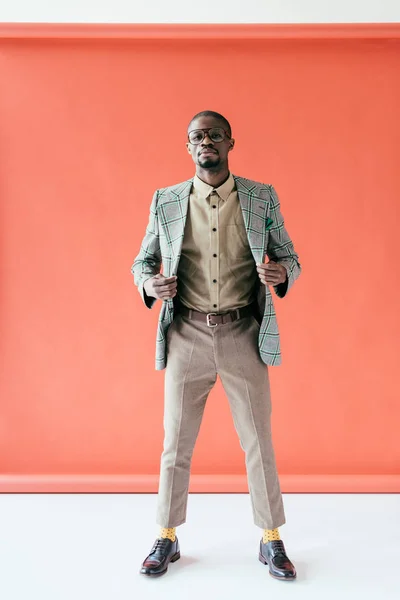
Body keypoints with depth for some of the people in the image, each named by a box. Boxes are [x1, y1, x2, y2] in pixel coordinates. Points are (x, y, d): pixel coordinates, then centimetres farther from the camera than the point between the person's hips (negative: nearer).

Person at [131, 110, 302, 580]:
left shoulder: (262, 198, 4)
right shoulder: (165, 201, 6)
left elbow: (290, 258, 9)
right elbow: (142, 262, 11)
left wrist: (281, 272, -15)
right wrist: (149, 283, -12)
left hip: (244, 336, 0)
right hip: (187, 337, 1)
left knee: (258, 442, 7)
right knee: (176, 443, 9)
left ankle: (271, 540, 26)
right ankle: (167, 539, 28)